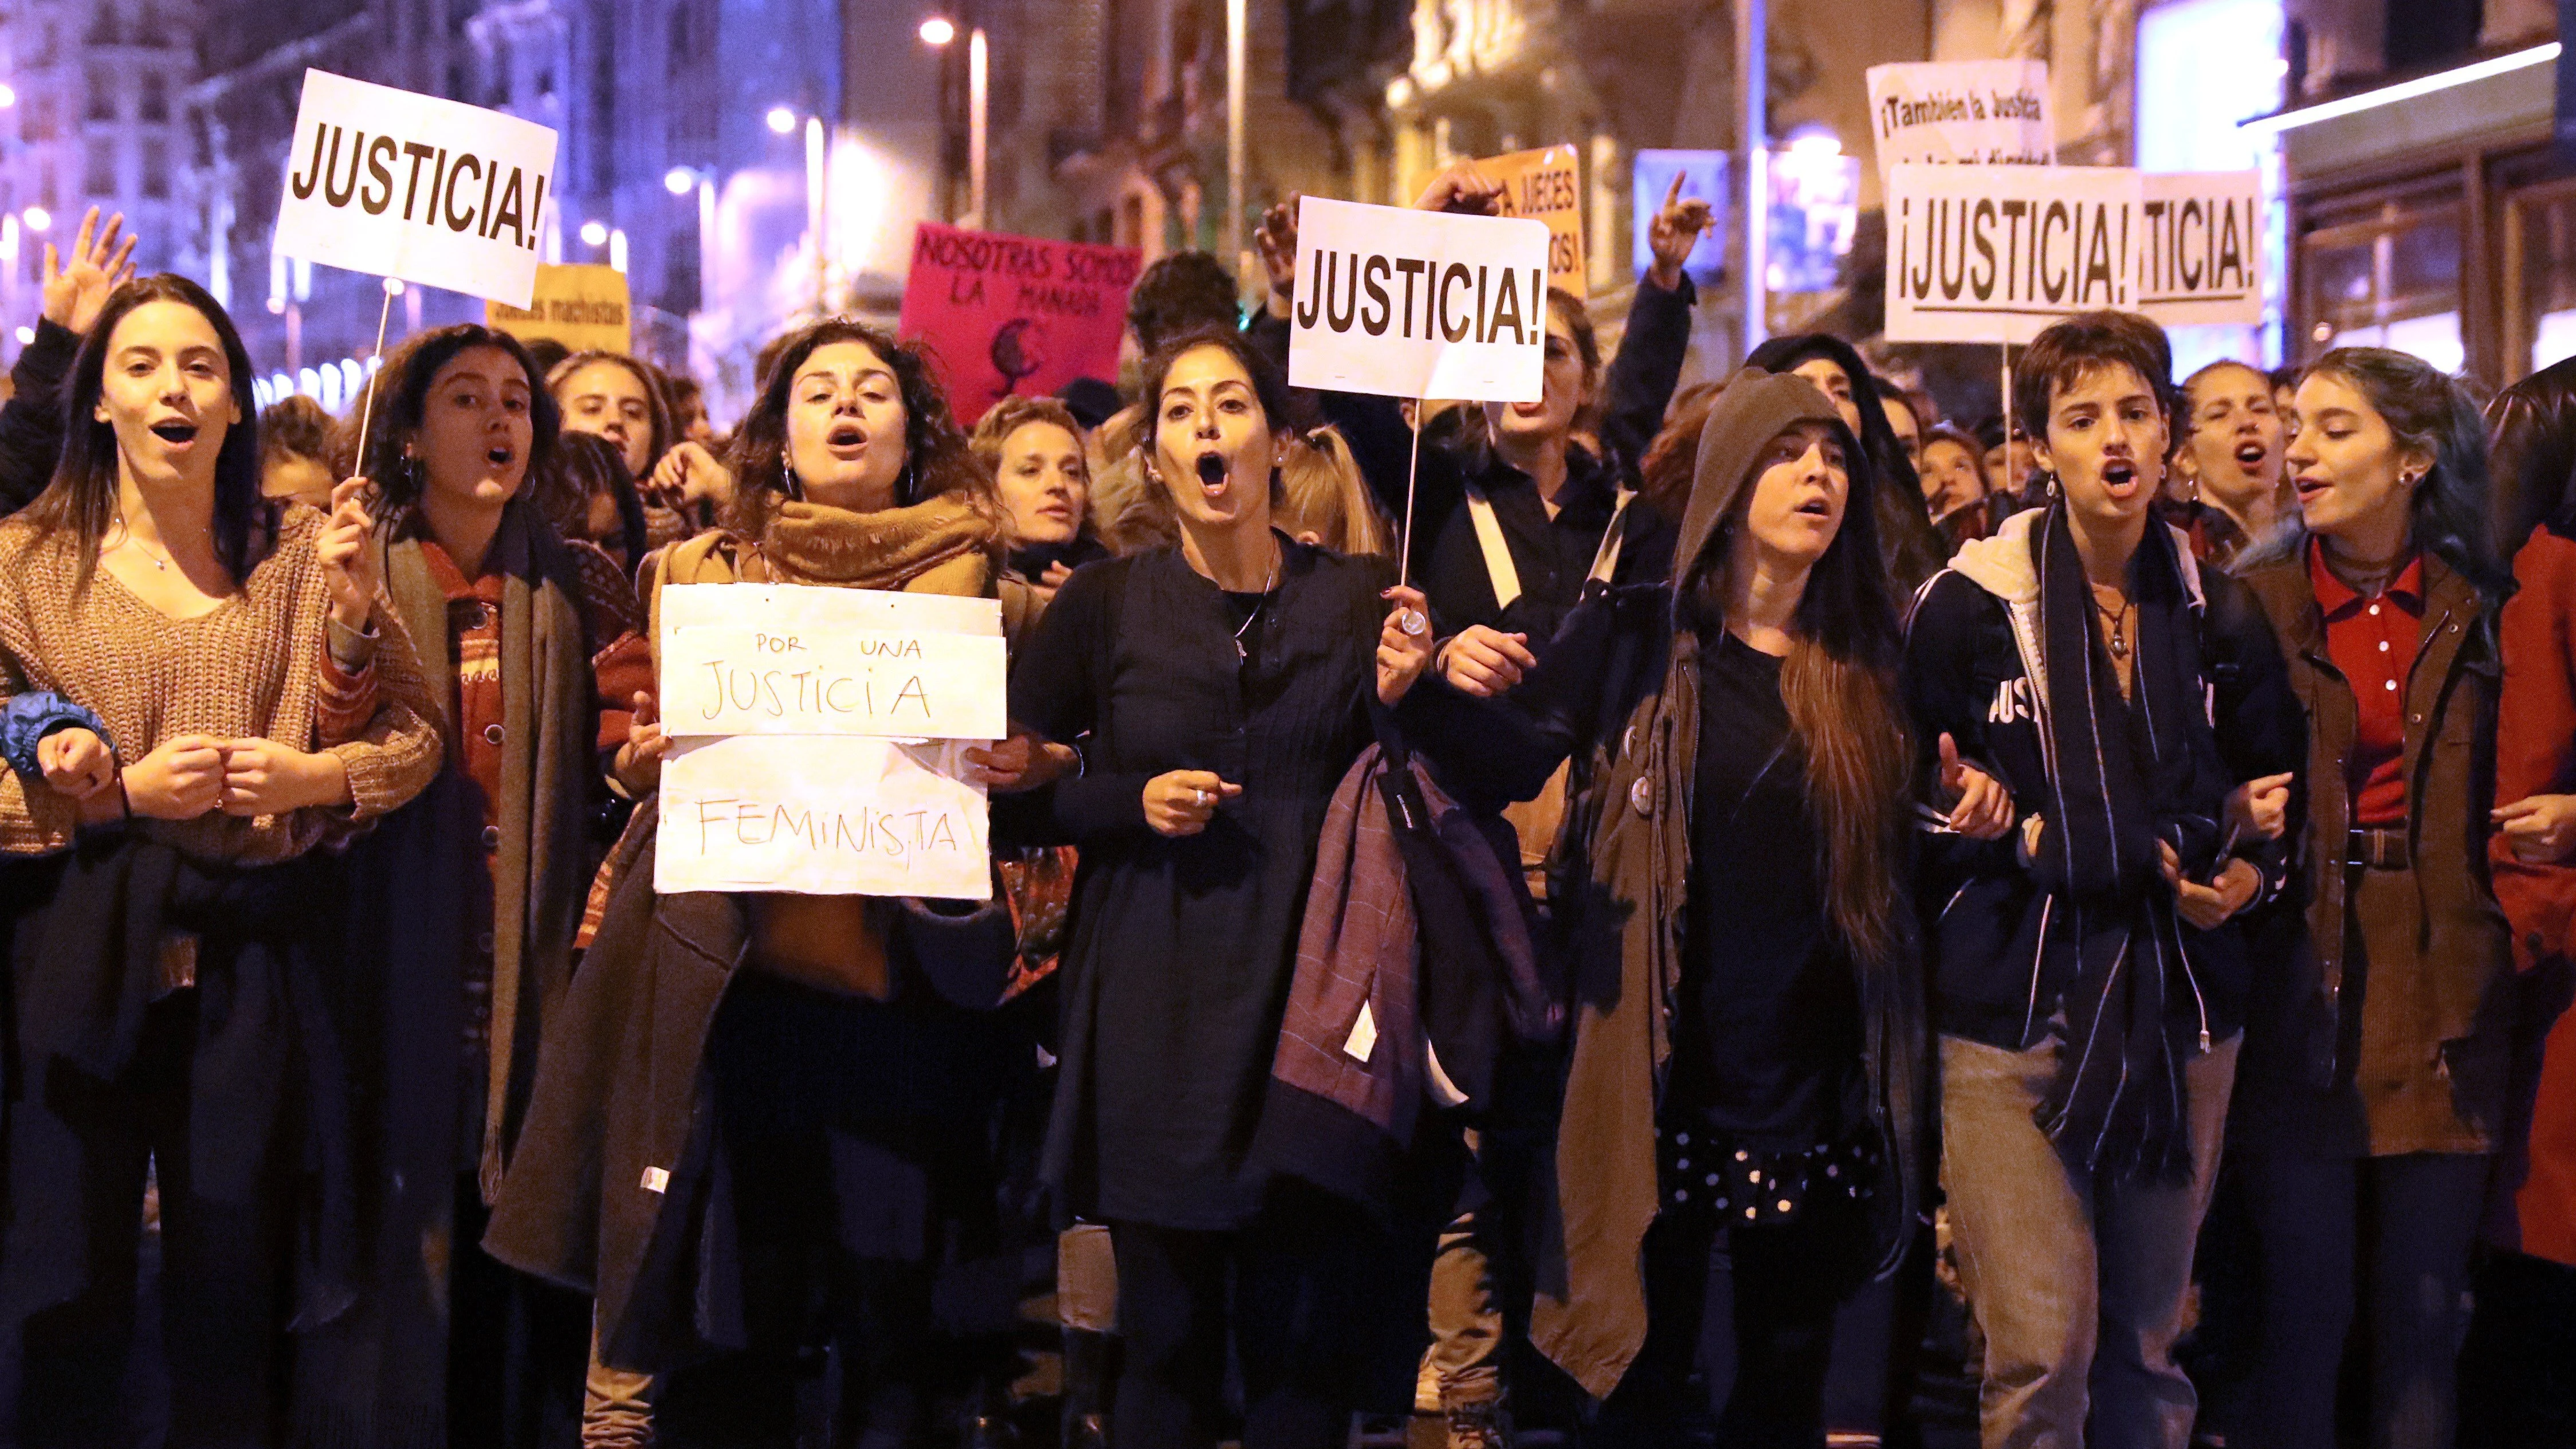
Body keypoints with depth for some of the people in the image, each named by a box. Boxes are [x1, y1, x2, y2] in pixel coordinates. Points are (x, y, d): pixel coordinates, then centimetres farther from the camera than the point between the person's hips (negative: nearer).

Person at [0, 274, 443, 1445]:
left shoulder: (302, 555, 9)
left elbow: (415, 738, 7)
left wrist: (313, 777, -10)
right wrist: (126, 790, -14)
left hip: (257, 945, 1)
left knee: (237, 1290, 5)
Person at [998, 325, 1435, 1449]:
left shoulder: (1359, 601, 4)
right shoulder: (1104, 607, 3)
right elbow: (1007, 793, 7)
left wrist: (1398, 701, -8)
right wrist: (1132, 802, -8)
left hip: (1308, 1003, 0)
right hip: (1154, 1009, 0)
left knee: (1302, 1344, 2)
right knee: (1168, 1338, 4)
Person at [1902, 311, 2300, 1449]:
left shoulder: (2220, 615, 10)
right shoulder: (1969, 604, -1)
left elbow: (2270, 789, 20)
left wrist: (2247, 871, 0)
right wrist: (2002, 836, -18)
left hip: (2181, 1010, 4)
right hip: (2017, 1007, -4)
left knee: (2150, 1337, 10)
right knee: (2041, 1352, -9)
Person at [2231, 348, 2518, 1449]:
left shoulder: (2480, 612, 7)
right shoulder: (2256, 609, 2)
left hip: (2442, 986, 2)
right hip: (2303, 982, -2)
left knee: (2423, 1309, 6)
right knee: (2306, 1303, 1)